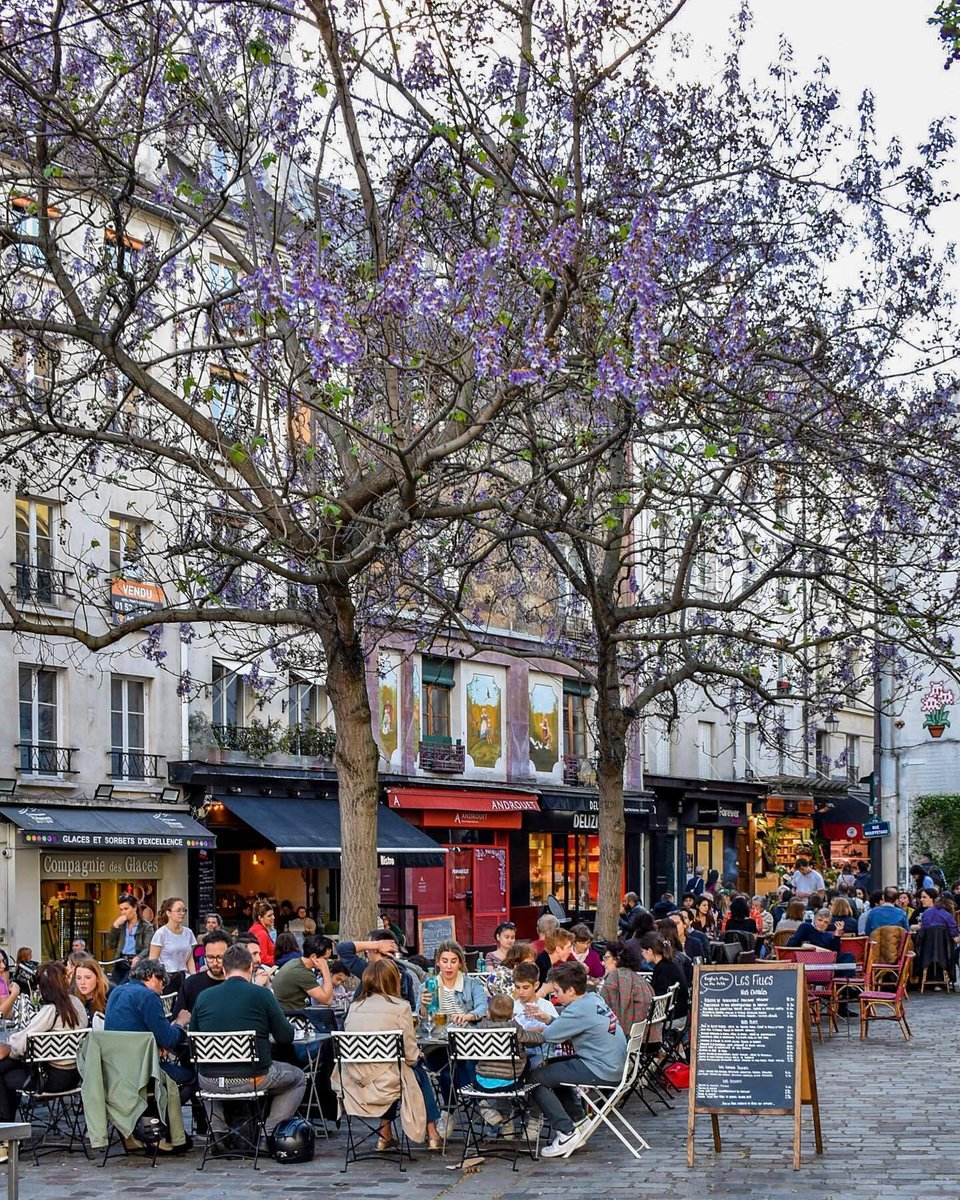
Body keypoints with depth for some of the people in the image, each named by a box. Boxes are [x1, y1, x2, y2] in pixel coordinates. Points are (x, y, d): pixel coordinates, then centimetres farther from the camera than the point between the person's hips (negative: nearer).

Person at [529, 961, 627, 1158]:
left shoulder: (579, 1010, -20)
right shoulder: (594, 998, 9)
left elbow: (549, 1035, -21)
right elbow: (565, 1026, 20)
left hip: (601, 1071, -10)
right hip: (614, 1065, 10)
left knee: (535, 1077, -8)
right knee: (553, 1065, 29)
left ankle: (567, 1131, -7)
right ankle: (576, 1118, 31)